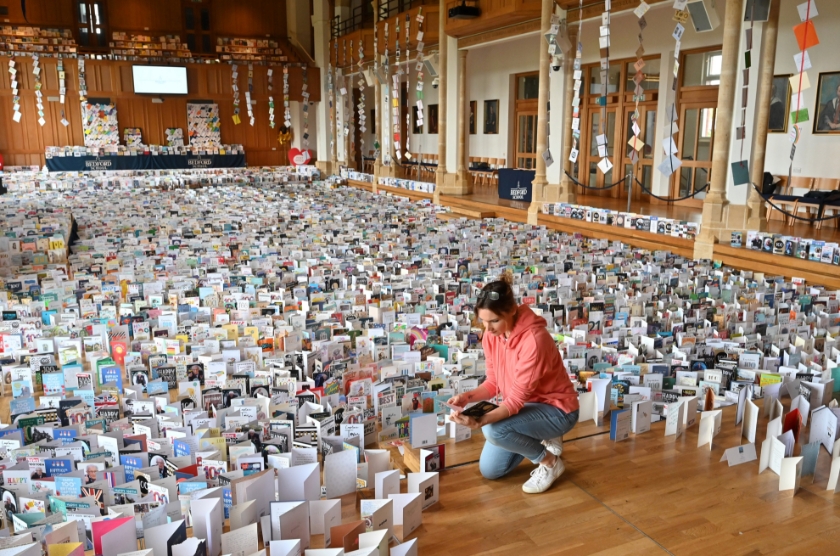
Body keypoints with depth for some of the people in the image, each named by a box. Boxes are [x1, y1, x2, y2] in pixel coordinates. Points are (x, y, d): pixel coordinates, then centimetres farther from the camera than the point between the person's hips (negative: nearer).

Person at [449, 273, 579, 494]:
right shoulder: (491, 336, -9)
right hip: (523, 405, 8)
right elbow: (493, 383, -2)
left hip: (555, 408, -8)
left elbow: (518, 397, -33)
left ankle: (550, 461, -5)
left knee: (493, 429, -31)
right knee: (489, 470, 6)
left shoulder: (534, 339, -33)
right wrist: (466, 397, -22)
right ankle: (541, 440, 24)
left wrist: (481, 421, -47)